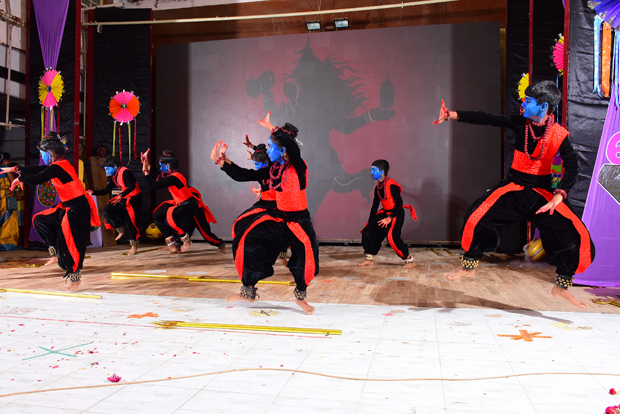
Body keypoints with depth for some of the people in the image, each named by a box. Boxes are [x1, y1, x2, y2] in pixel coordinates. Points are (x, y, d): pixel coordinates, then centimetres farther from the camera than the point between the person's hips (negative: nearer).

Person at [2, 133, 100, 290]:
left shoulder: (57, 167, -19)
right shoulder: (60, 165, 11)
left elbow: (35, 179, -19)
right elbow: (38, 170, 20)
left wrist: (20, 179, 0)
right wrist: (16, 169, 24)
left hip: (78, 210, -10)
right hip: (67, 207, 10)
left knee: (69, 243, -3)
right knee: (40, 220, 19)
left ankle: (75, 278, 11)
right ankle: (57, 252, 20)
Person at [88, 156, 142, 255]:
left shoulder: (125, 172, -15)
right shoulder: (114, 177, 12)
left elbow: (132, 186, -27)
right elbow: (106, 191, 12)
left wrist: (121, 195, -37)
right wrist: (93, 192, -1)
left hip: (134, 198, -9)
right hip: (124, 198, 9)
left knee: (129, 220, -11)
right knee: (107, 211, -1)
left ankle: (134, 244, 4)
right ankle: (121, 229, 14)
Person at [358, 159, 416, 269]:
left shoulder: (391, 185, -19)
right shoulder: (378, 187, 7)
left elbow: (399, 203, -22)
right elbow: (375, 205, 13)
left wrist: (390, 218, -25)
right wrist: (370, 222, 11)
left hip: (396, 214, -9)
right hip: (385, 213, 9)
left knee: (392, 237, -23)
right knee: (368, 231, 2)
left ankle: (409, 260, -8)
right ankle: (370, 259, 15)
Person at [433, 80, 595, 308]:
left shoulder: (559, 134, -12)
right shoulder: (520, 123, -7)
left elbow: (572, 168, -17)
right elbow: (486, 119, -13)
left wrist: (559, 195, -32)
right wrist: (453, 115, -21)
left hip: (542, 192, -1)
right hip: (513, 187, 1)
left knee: (577, 236, -12)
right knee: (476, 218, -16)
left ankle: (561, 287, 8)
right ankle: (469, 267, 5)